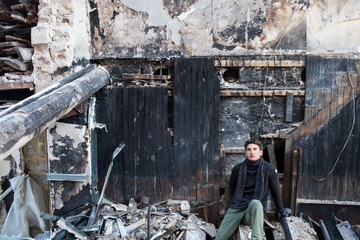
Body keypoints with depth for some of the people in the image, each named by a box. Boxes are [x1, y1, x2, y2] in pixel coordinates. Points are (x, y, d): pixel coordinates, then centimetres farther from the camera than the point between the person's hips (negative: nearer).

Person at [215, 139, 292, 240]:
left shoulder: (269, 169, -4)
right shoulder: (237, 169, 2)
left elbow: (275, 190, 9)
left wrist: (281, 210, 17)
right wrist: (235, 202, 12)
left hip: (255, 211, -2)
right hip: (237, 209, 2)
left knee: (255, 203, -39)